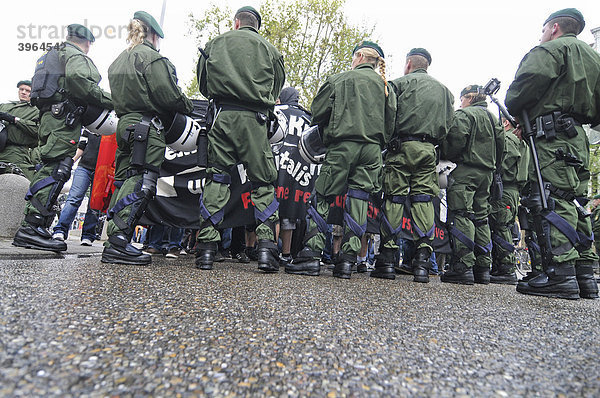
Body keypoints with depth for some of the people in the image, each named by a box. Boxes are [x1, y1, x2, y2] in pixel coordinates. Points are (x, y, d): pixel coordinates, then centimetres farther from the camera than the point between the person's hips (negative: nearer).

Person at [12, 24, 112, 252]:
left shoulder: (54, 55, 32)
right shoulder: (77, 56, 2)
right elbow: (77, 79, -19)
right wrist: (109, 100, -14)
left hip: (49, 117, 10)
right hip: (63, 116, -10)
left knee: (48, 169, 8)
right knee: (56, 170, -17)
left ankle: (31, 229, 9)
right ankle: (32, 228, -23)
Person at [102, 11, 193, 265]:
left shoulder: (118, 61, 23)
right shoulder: (151, 56, -4)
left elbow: (118, 95, 20)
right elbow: (168, 94, -11)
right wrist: (188, 106, 5)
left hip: (125, 123, 9)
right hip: (147, 125, -9)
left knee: (125, 181, 10)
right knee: (142, 183, -11)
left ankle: (114, 240, 12)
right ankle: (118, 242, -16)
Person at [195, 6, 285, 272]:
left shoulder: (214, 44, 19)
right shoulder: (269, 49, 17)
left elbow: (203, 85, 22)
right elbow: (276, 90, 17)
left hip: (223, 116, 1)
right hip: (255, 120, -1)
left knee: (216, 178, 4)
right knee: (263, 182, 2)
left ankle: (206, 247, 1)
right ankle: (266, 246, -6)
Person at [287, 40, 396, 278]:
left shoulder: (339, 80, 9)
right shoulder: (385, 86, 17)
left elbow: (318, 112, 5)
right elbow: (391, 122, 10)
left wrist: (327, 134, 19)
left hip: (343, 145, -3)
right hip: (373, 148, 4)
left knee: (322, 198, 0)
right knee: (358, 200, 2)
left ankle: (312, 254, -7)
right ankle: (347, 258, 1)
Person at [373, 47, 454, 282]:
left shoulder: (401, 83, 8)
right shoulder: (444, 90, 24)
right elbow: (448, 124, 18)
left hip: (402, 146, -4)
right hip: (429, 149, 4)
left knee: (394, 199, -5)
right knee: (424, 200, 2)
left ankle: (387, 259, -6)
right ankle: (422, 258, -2)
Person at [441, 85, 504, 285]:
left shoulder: (463, 114, -2)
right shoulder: (492, 118, 23)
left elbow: (456, 140, -16)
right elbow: (500, 144, 21)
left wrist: (448, 155, 1)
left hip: (466, 171, -8)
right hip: (487, 173, 8)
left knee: (461, 215, -12)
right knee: (481, 217, 9)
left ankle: (463, 266, -17)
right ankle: (483, 266, 11)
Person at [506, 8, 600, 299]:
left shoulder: (552, 49, 4)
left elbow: (528, 81, -15)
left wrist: (513, 109, 1)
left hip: (552, 135, -9)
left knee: (551, 202, -15)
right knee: (573, 204, 7)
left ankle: (560, 275, -20)